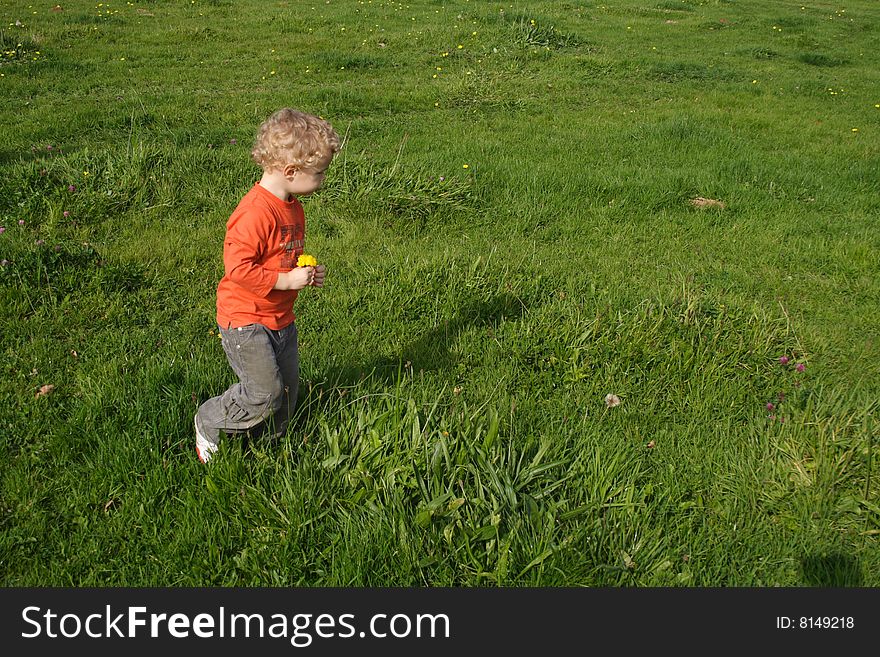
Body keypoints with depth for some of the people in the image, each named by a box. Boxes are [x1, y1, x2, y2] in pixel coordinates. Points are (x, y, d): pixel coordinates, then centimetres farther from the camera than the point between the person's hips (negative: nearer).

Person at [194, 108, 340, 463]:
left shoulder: (293, 207, 7)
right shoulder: (255, 213, -25)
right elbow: (238, 267, -28)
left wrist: (308, 272, 4)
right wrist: (286, 280, -23)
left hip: (280, 319, 9)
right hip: (245, 320, -9)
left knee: (288, 390, 13)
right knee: (265, 392, -9)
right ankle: (208, 423, 16)